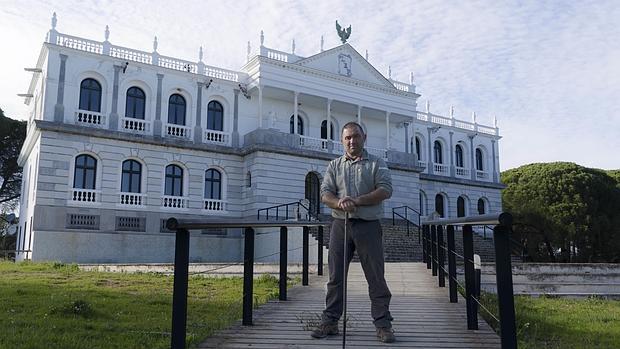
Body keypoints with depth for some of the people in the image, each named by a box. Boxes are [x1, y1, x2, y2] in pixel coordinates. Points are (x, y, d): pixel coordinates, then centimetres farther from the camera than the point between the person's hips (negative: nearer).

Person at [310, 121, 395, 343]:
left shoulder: (377, 164, 7)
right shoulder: (334, 165, 14)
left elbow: (385, 190, -7)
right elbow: (325, 193, 4)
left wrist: (357, 201, -17)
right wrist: (339, 203, -19)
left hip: (368, 225, -2)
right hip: (340, 224, 2)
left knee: (376, 277, 0)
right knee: (335, 276, 5)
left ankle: (383, 325, 7)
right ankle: (330, 322, 14)